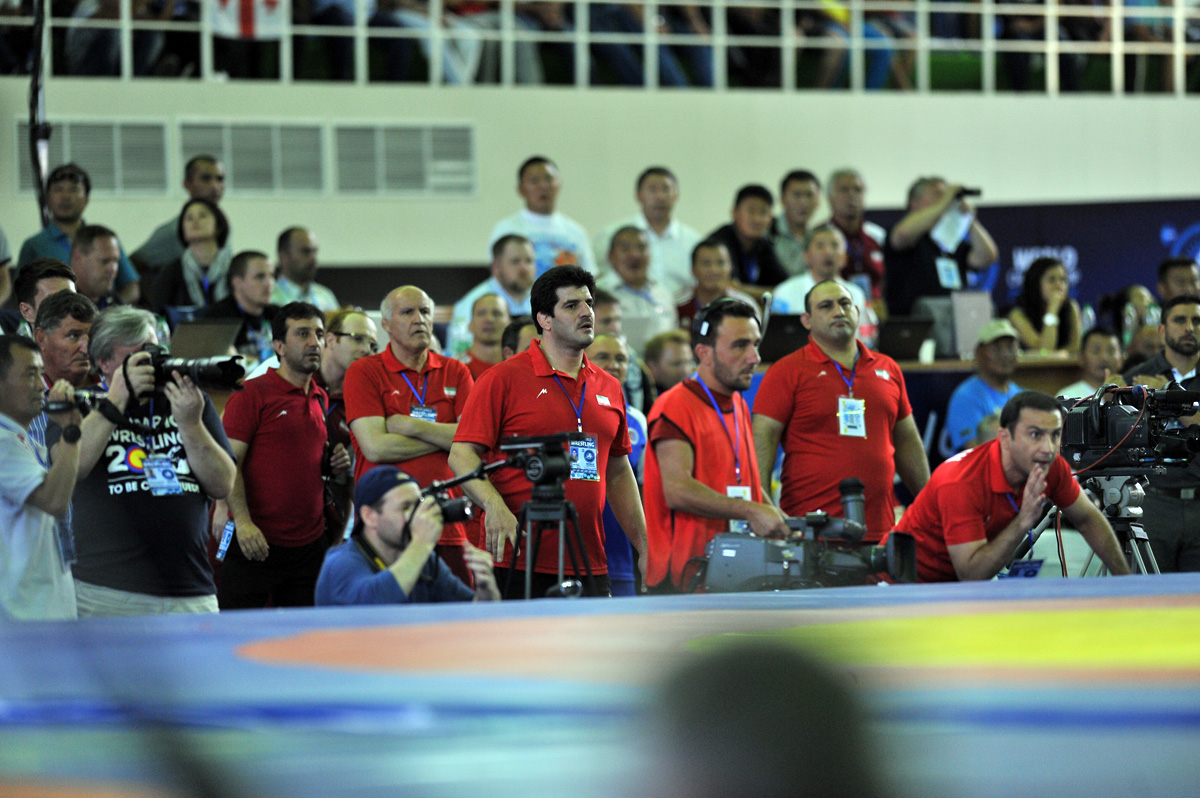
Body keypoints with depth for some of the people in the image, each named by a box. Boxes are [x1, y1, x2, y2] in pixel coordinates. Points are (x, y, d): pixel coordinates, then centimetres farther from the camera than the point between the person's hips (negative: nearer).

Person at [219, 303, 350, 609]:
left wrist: (335, 464, 6)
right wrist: (242, 522, -22)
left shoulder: (321, 400, 16)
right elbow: (229, 463, -11)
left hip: (310, 546, 6)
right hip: (257, 543, -6)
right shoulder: (252, 394, -5)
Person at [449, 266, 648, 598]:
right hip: (517, 562, -5)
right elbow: (462, 454, -7)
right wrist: (494, 506, -25)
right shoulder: (503, 379, -2)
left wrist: (645, 548, 17)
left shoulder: (609, 388, 15)